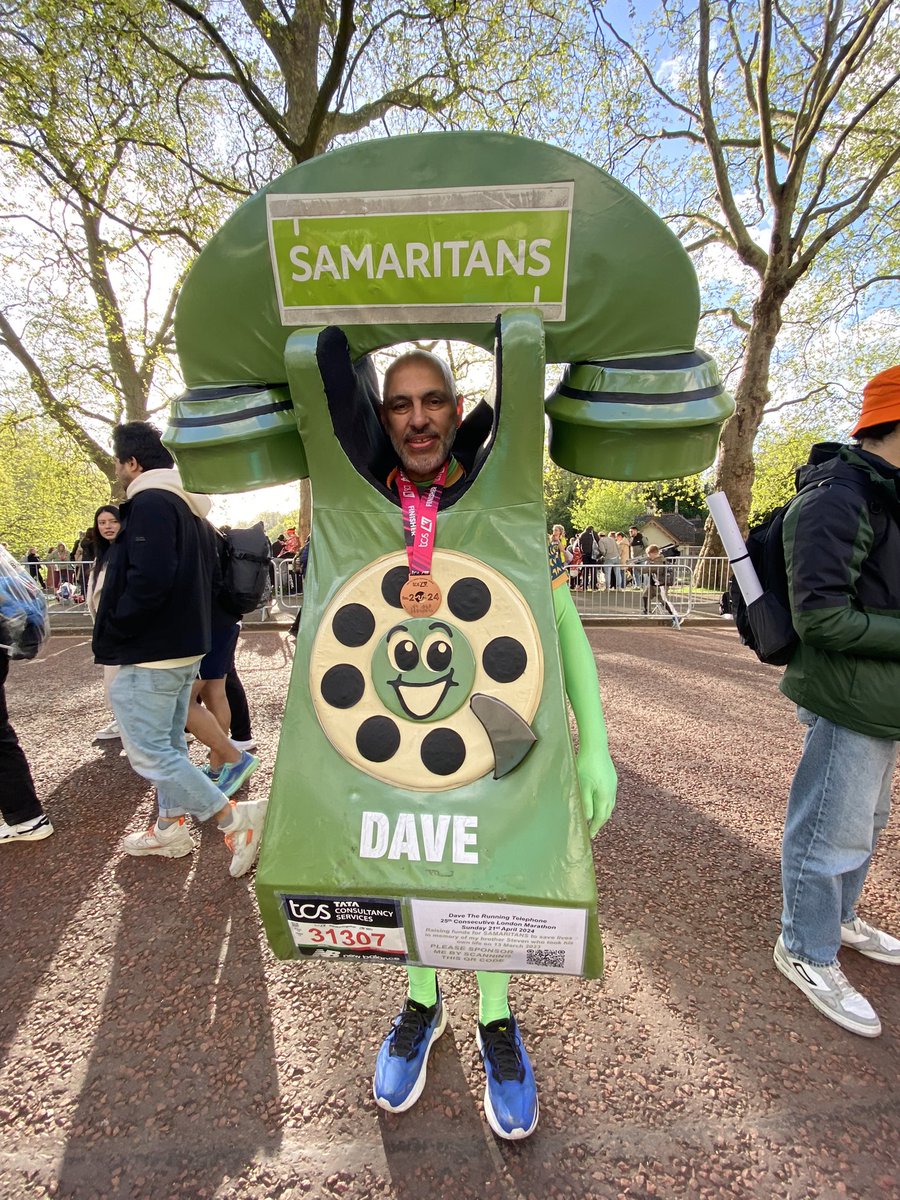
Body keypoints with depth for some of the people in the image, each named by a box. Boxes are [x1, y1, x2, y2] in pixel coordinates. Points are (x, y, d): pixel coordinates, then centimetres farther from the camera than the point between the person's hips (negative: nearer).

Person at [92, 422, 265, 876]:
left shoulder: (149, 502, -16)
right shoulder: (190, 507, 15)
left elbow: (149, 578, -29)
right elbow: (201, 577, 19)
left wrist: (113, 629, -16)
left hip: (149, 653, -10)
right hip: (185, 647, 10)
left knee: (148, 752, -3)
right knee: (169, 744, 18)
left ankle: (236, 819, -3)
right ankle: (169, 829, 31)